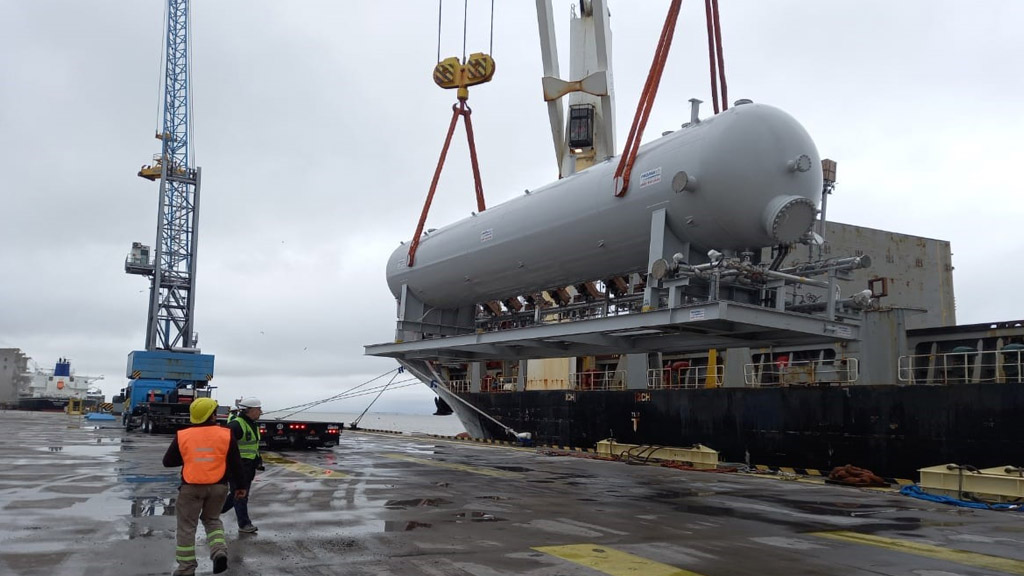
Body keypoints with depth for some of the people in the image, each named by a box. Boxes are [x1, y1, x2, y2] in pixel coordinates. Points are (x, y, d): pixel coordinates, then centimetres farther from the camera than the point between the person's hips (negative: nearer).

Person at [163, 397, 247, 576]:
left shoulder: (182, 436, -4)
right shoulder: (225, 434, -4)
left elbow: (168, 461, 6)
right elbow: (236, 464, 0)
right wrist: (241, 486, 10)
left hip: (191, 487, -1)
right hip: (218, 486, 1)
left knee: (187, 527, 11)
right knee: (212, 519, 22)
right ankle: (219, 551, 2)